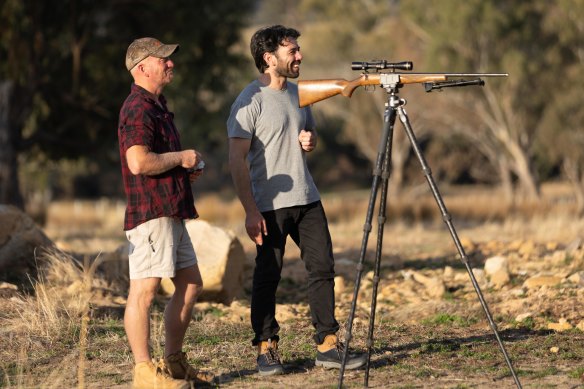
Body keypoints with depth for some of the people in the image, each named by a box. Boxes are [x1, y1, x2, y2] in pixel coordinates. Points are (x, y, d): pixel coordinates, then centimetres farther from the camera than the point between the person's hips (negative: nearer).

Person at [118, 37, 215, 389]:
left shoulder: (157, 105, 20)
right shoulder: (138, 108, -13)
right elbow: (139, 162, -25)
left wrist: (186, 168, 15)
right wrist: (181, 158, -12)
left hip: (171, 211, 11)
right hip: (150, 211, -11)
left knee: (191, 285, 13)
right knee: (145, 290, -8)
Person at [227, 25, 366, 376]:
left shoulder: (298, 93, 12)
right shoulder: (251, 101, -11)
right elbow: (237, 159, -14)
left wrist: (310, 141, 1)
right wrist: (251, 211, -20)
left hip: (307, 199, 7)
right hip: (271, 205, -7)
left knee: (323, 267, 3)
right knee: (267, 277, 0)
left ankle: (328, 345, 8)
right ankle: (266, 349, 9)